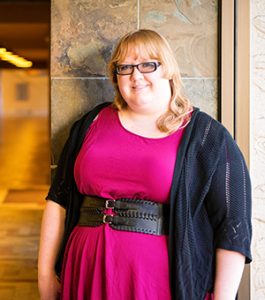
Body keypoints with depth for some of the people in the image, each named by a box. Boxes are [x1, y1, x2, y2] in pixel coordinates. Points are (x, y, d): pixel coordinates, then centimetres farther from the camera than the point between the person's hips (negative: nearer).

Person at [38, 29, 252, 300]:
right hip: (87, 276, 3)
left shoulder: (209, 137, -2)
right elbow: (59, 199, 9)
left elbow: (233, 228, -5)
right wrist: (45, 274, 5)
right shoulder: (93, 123, 9)